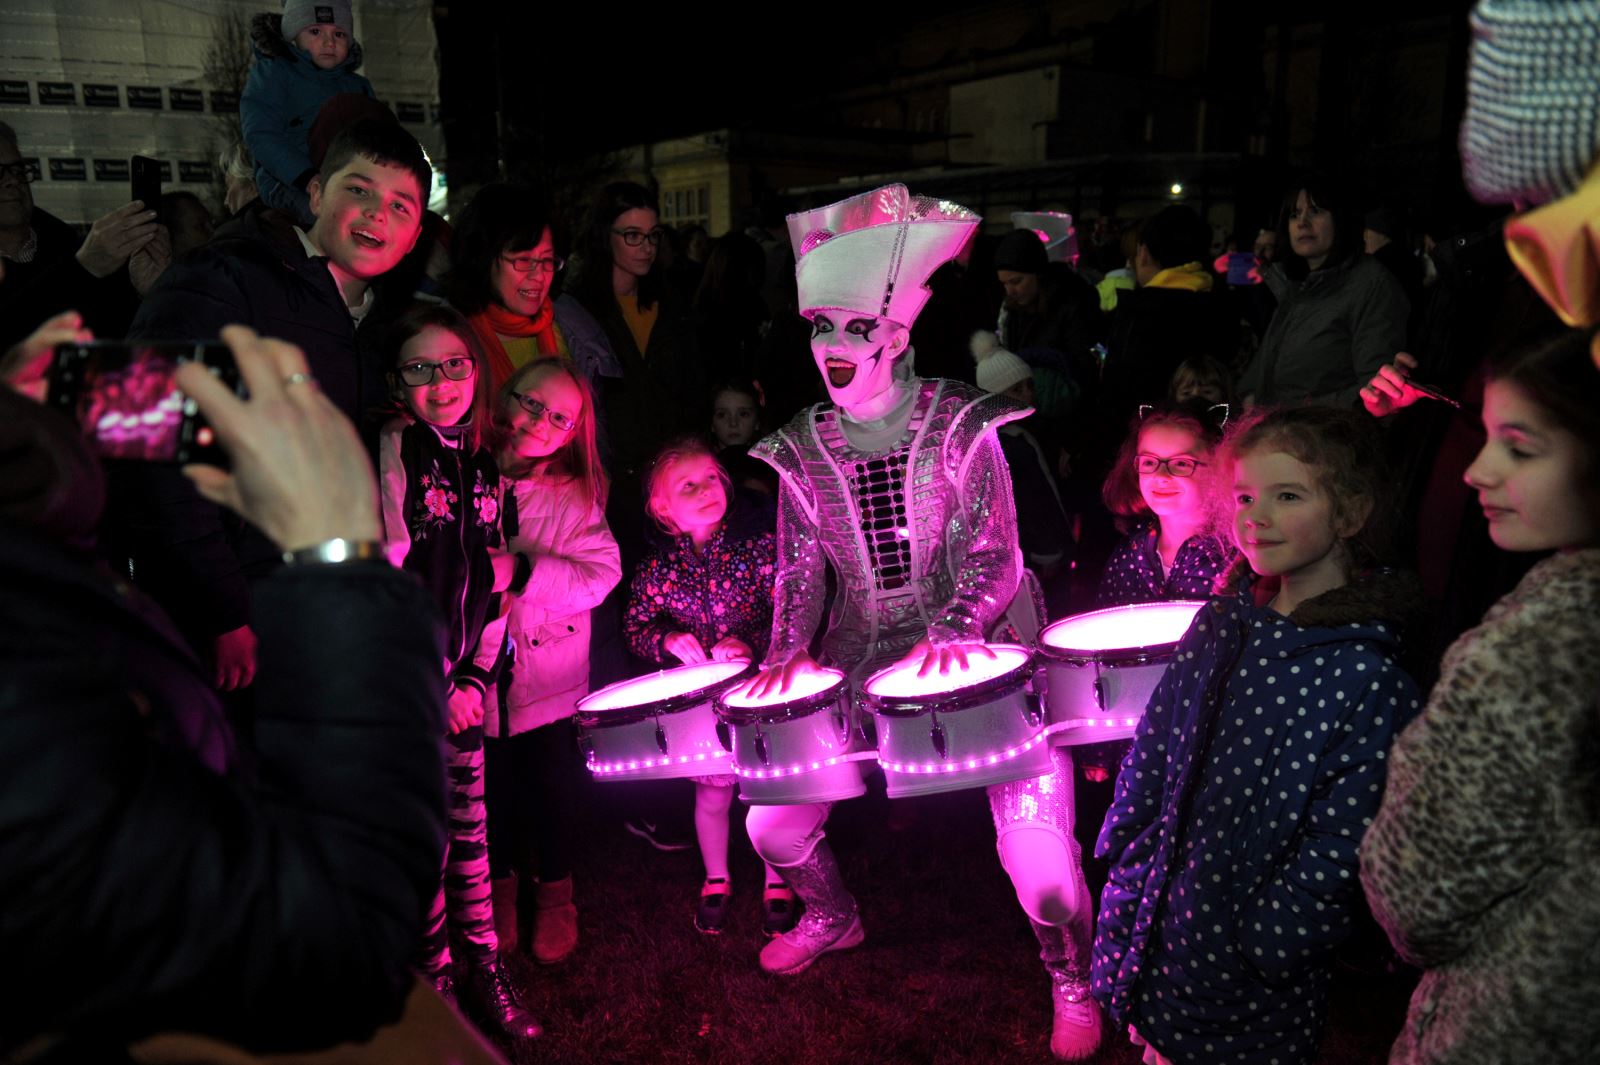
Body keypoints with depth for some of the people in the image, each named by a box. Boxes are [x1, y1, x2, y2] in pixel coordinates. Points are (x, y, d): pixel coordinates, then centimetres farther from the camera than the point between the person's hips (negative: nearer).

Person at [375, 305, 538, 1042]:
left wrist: (477, 676, 3)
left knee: (470, 820, 13)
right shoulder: (391, 455, -11)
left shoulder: (483, 468, 9)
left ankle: (484, 966, 26)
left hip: (462, 683, 5)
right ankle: (435, 979, 21)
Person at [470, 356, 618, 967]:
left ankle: (554, 897, 34)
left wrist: (525, 571, -24)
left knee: (552, 787, 10)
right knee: (492, 785, 12)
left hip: (550, 670, 0)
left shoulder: (574, 495, -3)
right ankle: (500, 888, 38)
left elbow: (601, 574, -14)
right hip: (477, 667, 0)